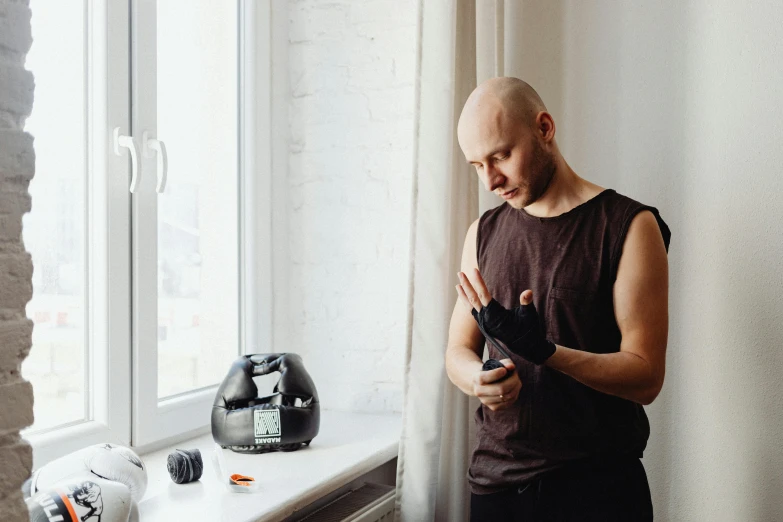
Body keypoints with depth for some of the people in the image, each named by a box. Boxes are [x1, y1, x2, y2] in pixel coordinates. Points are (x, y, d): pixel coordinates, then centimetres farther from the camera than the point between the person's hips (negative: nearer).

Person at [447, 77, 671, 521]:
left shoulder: (629, 226, -8)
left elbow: (645, 377, -12)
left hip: (597, 485, -4)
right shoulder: (484, 233, 8)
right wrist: (480, 380, -13)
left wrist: (545, 351, -27)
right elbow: (459, 351, 9)